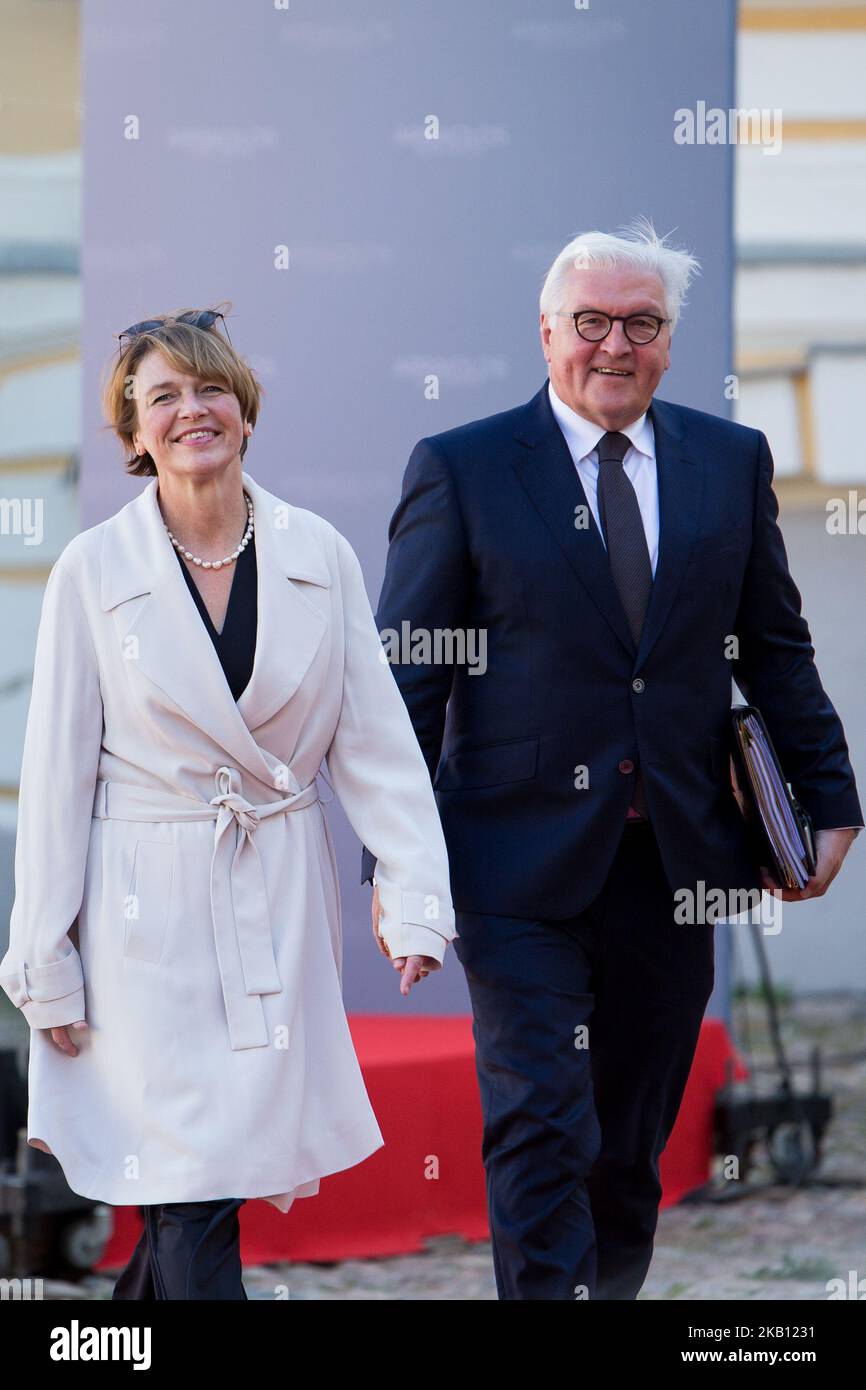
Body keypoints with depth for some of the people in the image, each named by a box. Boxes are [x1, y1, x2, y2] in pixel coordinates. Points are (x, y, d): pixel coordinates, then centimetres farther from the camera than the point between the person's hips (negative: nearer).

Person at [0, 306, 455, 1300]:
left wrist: (414, 896, -8)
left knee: (240, 1161, 8)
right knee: (192, 1192, -8)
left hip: (281, 899, 3)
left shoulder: (318, 555, 2)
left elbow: (374, 740, 2)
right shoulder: (93, 570, -4)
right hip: (148, 908, -3)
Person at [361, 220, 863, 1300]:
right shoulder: (459, 470, -1)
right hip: (522, 871, -3)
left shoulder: (732, 462, 9)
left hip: (674, 870, 3)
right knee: (542, 1138, -9)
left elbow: (776, 650, 16)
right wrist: (396, 863, -7)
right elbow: (403, 682, -1)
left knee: (633, 1151, 11)